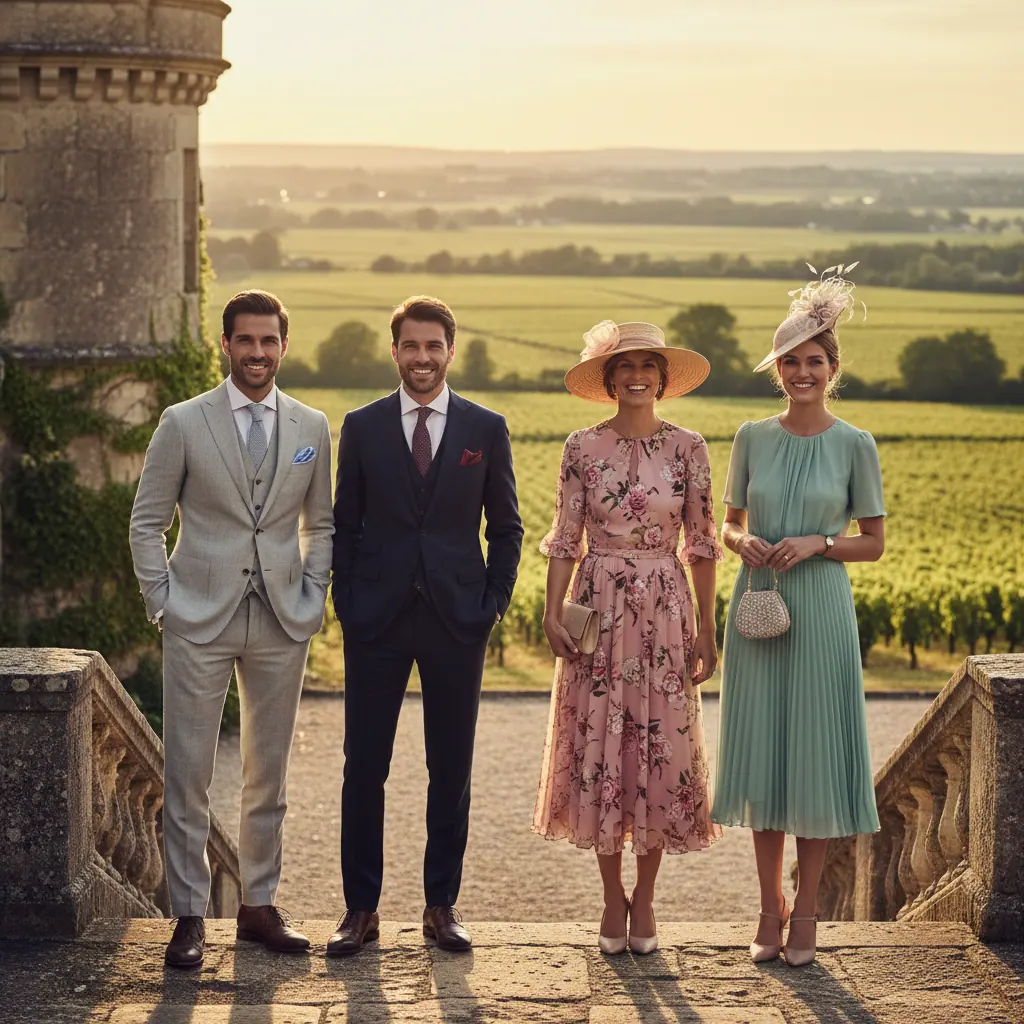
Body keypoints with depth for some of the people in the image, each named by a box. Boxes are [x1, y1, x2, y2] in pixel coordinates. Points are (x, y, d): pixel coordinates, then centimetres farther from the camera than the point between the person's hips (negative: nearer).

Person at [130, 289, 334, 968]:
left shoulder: (312, 428, 7)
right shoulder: (183, 423, 0)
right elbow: (148, 521, 4)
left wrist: (313, 599, 5)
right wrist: (162, 601, -3)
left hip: (283, 626, 2)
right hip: (200, 623, -2)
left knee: (269, 772, 10)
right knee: (187, 772, -1)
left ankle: (260, 904, 21)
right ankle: (189, 914, 8)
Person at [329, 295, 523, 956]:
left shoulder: (486, 429, 5)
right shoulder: (362, 427, 5)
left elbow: (506, 527, 8)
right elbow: (345, 524, 8)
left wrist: (495, 604, -1)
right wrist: (347, 604, -1)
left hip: (457, 620, 0)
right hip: (377, 619, 0)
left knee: (452, 768, 6)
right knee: (364, 766, 1)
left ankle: (442, 904, 17)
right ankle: (361, 908, 11)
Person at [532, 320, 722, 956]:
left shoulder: (688, 448, 1)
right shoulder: (583, 448, 1)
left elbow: (702, 543, 3)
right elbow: (565, 539, 2)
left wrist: (707, 629, 0)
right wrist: (553, 614, -8)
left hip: (665, 613, 0)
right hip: (599, 611, 0)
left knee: (663, 749, 2)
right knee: (599, 746, 2)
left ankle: (645, 899, 16)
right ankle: (613, 898, 16)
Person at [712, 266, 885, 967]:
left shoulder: (854, 444, -1)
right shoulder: (753, 437, 6)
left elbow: (875, 542, 2)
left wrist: (816, 542, -14)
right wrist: (743, 542, -8)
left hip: (820, 606, -2)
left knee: (815, 751, 0)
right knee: (761, 748, 6)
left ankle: (806, 909, 13)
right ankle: (770, 906, 19)